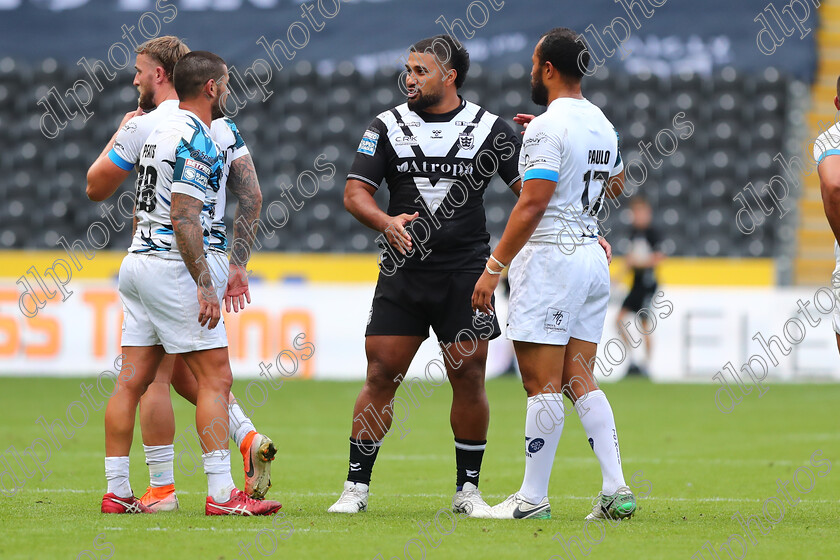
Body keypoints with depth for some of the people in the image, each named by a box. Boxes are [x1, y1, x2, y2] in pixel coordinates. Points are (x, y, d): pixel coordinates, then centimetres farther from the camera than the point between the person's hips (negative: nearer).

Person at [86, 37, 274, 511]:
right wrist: (237, 267, 14)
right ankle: (249, 438, 1)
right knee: (184, 372, 20)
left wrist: (123, 129, 14)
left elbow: (97, 188, 2)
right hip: (214, 259, 7)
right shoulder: (222, 124, 10)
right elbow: (252, 196, 9)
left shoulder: (144, 126, -9)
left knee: (154, 377, -1)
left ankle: (162, 489, -2)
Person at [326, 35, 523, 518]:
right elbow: (356, 192, 2)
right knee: (382, 375, -3)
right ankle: (356, 486, 3)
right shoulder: (388, 126, 5)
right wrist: (386, 222, -19)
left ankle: (468, 488, 11)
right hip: (403, 271, 1)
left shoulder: (490, 128, 2)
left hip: (466, 273, -1)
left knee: (469, 378, -2)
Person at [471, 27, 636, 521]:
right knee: (579, 379, 10)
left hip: (550, 255, -8)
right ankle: (617, 490, 1)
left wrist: (494, 267, -17)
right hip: (593, 255, 8)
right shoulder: (602, 125, 13)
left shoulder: (547, 128, -13)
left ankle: (534, 498, -2)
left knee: (543, 384, -5)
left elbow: (532, 205, -19)